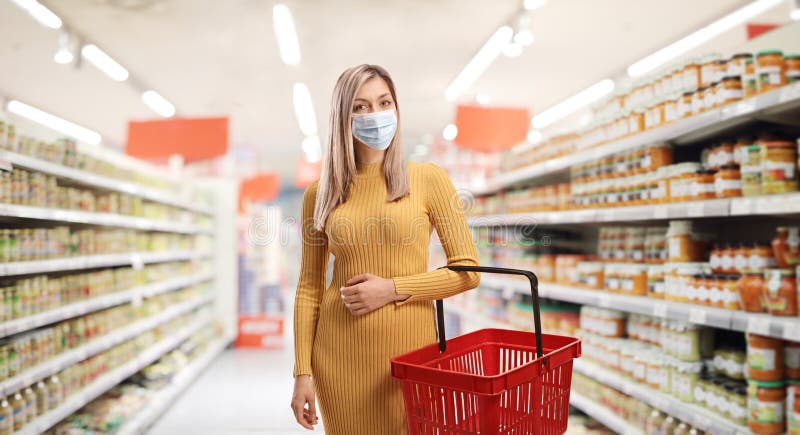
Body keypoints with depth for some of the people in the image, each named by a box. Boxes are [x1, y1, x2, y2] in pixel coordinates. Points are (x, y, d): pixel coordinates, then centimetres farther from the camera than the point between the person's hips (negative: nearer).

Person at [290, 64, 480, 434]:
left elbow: (468, 270, -3)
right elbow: (309, 288, 7)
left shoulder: (428, 178, -2)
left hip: (408, 347, -1)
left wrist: (393, 289, -13)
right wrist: (303, 371, 2)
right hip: (339, 353, 2)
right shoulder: (318, 195, 4)